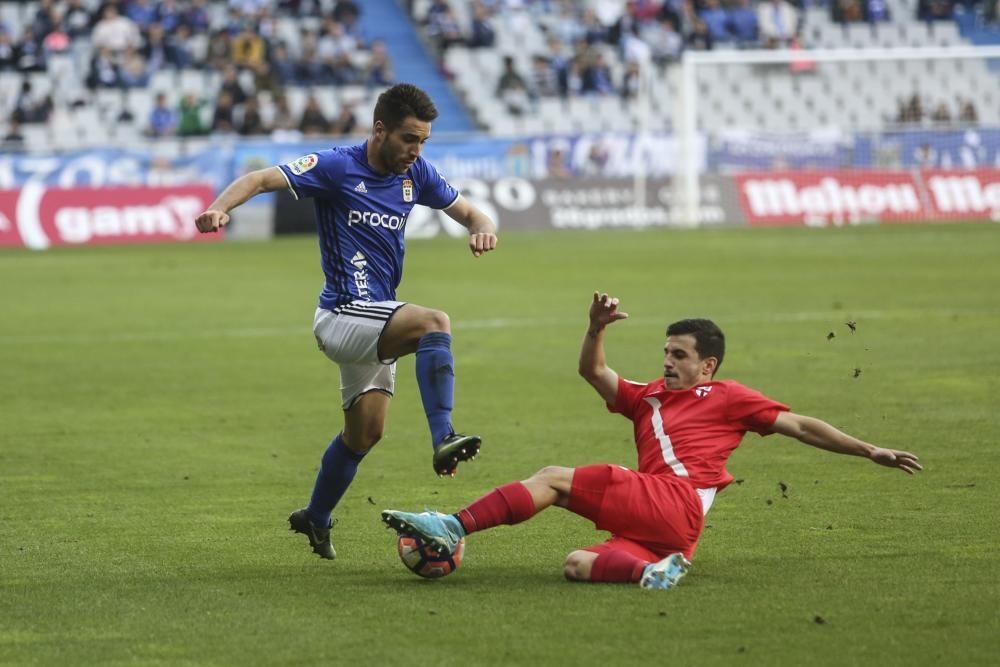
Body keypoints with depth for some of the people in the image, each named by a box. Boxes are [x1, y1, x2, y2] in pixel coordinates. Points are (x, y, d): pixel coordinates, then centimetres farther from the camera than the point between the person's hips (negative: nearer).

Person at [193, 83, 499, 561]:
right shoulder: (337, 167, -14)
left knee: (365, 432, 14)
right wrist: (219, 208, -39)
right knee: (434, 322, -31)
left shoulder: (416, 174, 4)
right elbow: (262, 179, -20)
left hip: (377, 319, 7)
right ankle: (443, 439, -37)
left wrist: (483, 230, -14)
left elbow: (469, 212, 11)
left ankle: (315, 518, 34)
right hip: (343, 315, -7)